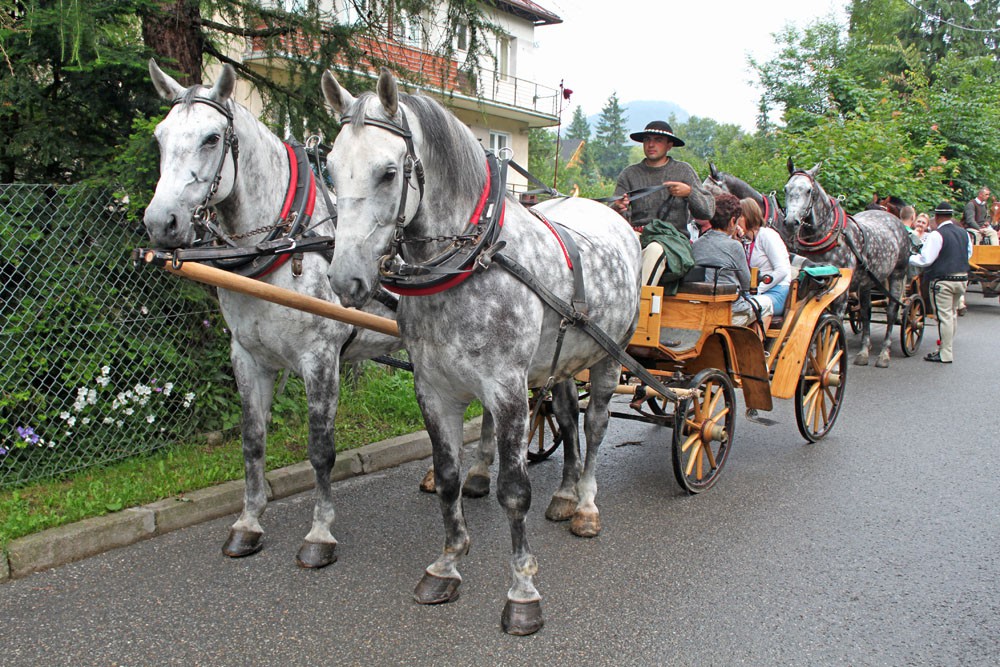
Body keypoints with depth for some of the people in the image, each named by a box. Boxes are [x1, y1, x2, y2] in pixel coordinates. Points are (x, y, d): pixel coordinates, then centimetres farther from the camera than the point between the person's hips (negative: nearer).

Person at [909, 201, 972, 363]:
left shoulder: (936, 234, -14)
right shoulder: (963, 233, 9)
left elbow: (925, 259, -17)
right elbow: (968, 253, 22)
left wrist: (907, 258, -4)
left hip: (943, 280, -8)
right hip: (962, 278, 8)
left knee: (944, 316, -4)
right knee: (952, 314, 17)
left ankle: (945, 354, -1)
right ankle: (948, 347, 26)